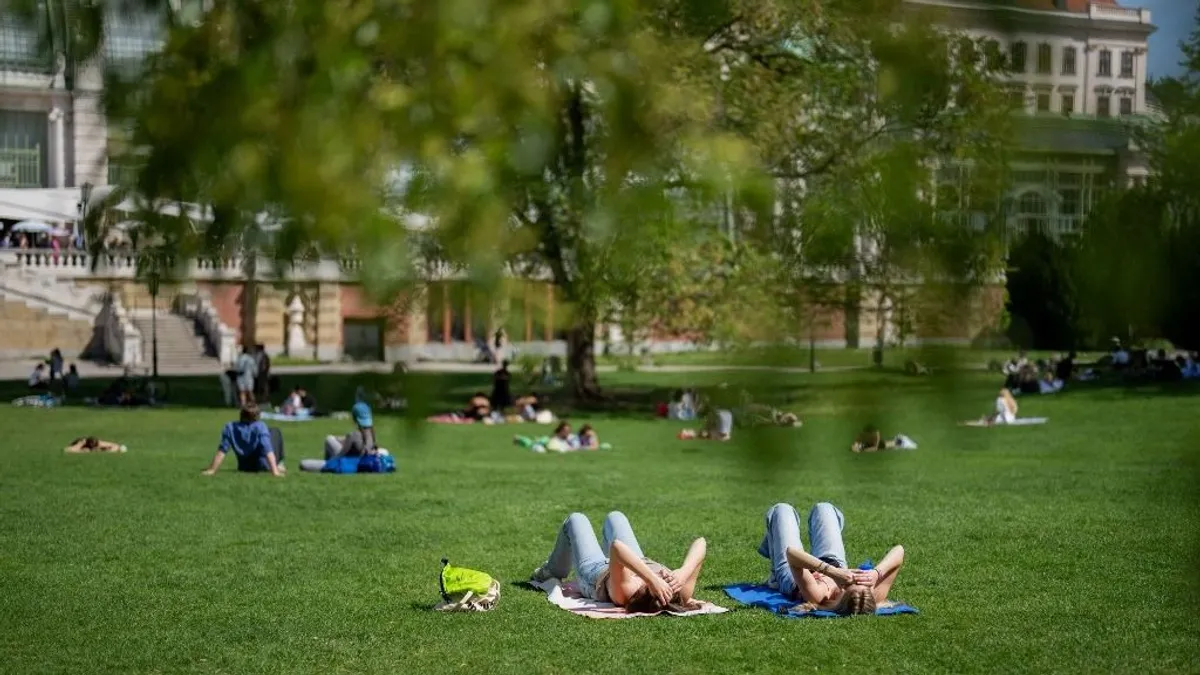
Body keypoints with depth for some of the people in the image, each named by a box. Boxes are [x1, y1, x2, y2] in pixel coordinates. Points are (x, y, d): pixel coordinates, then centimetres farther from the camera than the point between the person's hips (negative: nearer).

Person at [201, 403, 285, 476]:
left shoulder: (230, 428, -14)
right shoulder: (260, 427, -22)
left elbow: (221, 451, -15)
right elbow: (268, 450, -29)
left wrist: (211, 470, -10)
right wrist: (275, 471, -33)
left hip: (244, 467, 4)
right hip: (264, 466, -3)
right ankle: (278, 465, 11)